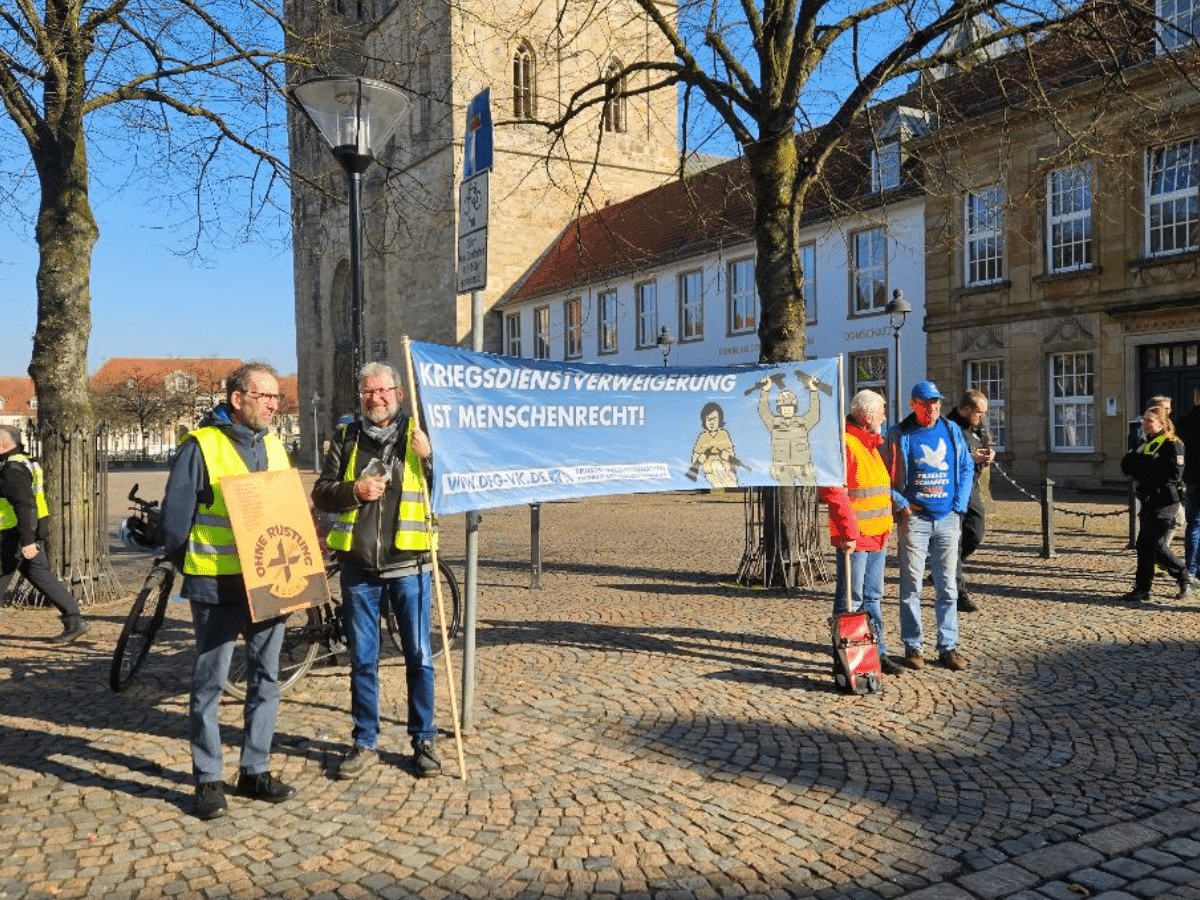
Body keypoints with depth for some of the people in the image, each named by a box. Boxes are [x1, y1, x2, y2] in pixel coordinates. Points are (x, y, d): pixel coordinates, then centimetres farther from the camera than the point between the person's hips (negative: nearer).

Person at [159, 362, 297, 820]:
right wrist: (193, 569, -2)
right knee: (209, 683, 4)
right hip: (218, 588, -6)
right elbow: (174, 516, -7)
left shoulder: (273, 445, 10)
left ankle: (255, 770, 24)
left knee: (265, 679, 11)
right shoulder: (201, 445, -9)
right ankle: (208, 780, 15)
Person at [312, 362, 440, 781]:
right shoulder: (346, 438, 9)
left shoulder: (418, 435, 2)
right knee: (362, 660, 11)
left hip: (409, 566, -2)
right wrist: (354, 490, -13)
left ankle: (424, 741, 20)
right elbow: (321, 494, 6)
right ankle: (364, 743, 24)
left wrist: (428, 457, -19)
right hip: (358, 569, 2)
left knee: (419, 657, 5)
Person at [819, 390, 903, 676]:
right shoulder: (845, 444, -15)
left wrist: (886, 527, 21)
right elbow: (833, 491, -24)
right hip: (855, 539, -10)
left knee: (872, 597, 16)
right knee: (850, 601, -1)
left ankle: (877, 654, 26)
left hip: (877, 537, 10)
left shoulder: (870, 444, 18)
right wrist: (848, 532, -24)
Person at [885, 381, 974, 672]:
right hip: (914, 519, -3)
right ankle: (912, 646, 10)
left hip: (947, 519, 3)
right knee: (911, 587, 1)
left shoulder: (952, 431, 9)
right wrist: (901, 505, -8)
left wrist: (959, 506, 4)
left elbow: (967, 469, 14)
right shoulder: (899, 435, -2)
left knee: (947, 587, 7)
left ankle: (948, 647, 14)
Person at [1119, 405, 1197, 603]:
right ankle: (1186, 579, 30)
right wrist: (1135, 456, -12)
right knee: (1157, 546, 14)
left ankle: (1142, 590, 0)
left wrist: (1143, 465, -18)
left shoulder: (1172, 445, -9)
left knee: (1147, 545, -7)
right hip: (1147, 501, 8)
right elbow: (1127, 466, 6)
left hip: (1164, 503, -8)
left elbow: (1173, 474, -19)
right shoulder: (1144, 443, 15)